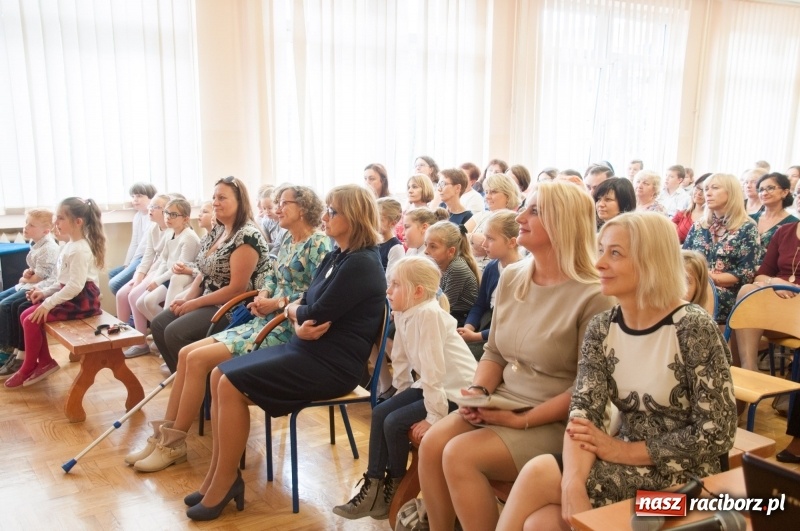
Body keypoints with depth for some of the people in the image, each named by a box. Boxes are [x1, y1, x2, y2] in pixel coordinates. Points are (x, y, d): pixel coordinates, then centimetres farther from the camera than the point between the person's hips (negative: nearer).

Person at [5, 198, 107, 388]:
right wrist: (45, 292, 7)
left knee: (32, 320, -13)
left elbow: (75, 285, -27)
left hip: (81, 299, -10)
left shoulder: (79, 250, -19)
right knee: (26, 315, 5)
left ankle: (28, 369, 5)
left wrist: (48, 303, -23)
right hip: (71, 296, 10)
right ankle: (45, 361, 11)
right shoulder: (71, 245, 14)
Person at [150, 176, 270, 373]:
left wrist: (195, 304, -17)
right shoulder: (217, 231, 9)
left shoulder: (247, 237, -20)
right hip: (208, 303, 10)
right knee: (158, 324, 4)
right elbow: (205, 272, 15)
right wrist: (186, 299, -2)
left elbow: (237, 289, -23)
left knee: (175, 333, -21)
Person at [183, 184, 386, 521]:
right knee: (219, 376, 1)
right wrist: (298, 322, -12)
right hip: (308, 349, 10)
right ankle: (218, 477, 6)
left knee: (232, 384, -17)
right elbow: (302, 304, 11)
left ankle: (224, 483, -1)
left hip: (333, 363, -10)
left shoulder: (361, 264, -17)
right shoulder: (336, 257, 14)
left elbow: (317, 314, -20)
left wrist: (294, 310, 2)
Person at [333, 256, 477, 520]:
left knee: (394, 423, -14)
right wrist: (402, 396, 10)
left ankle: (394, 488, 11)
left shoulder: (428, 314, -26)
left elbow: (434, 369, -28)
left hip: (457, 390, -9)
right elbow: (401, 360, 8)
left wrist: (434, 416, -25)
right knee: (380, 413, 5)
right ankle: (373, 487, 12)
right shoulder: (402, 313, 1)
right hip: (430, 385, 9)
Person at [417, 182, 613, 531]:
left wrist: (522, 421, -19)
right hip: (501, 406, 6)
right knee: (432, 443, -16)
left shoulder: (593, 296, -16)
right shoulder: (511, 277, 5)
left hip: (554, 423, -6)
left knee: (460, 456, -24)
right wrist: (479, 391, -7)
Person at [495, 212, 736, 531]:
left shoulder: (694, 329, -15)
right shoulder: (601, 329, 0)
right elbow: (582, 414, -9)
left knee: (538, 474, -21)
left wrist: (623, 450, -15)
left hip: (680, 476, -4)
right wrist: (573, 482, -27)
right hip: (624, 465, 4)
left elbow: (716, 435, -14)